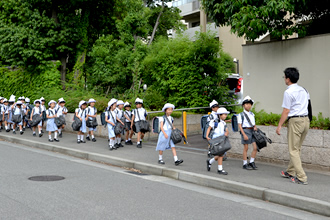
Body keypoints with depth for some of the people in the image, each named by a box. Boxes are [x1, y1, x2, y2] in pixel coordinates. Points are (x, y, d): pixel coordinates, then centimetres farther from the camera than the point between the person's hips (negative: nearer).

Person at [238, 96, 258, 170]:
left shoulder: (252, 114, 14)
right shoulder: (241, 115, -4)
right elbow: (239, 125, -8)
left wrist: (255, 127, -1)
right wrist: (244, 134, -16)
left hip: (252, 131, 5)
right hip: (245, 131, -5)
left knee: (255, 147, -3)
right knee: (246, 148, -1)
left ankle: (251, 162, 11)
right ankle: (245, 164, 9)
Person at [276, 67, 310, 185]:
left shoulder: (288, 92, -12)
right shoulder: (304, 90, 13)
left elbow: (286, 111, -13)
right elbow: (306, 104, 17)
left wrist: (279, 125, -7)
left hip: (295, 121, -8)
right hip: (306, 119, 8)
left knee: (293, 150, 0)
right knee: (297, 148, 18)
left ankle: (302, 178, -4)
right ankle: (290, 172, 30)